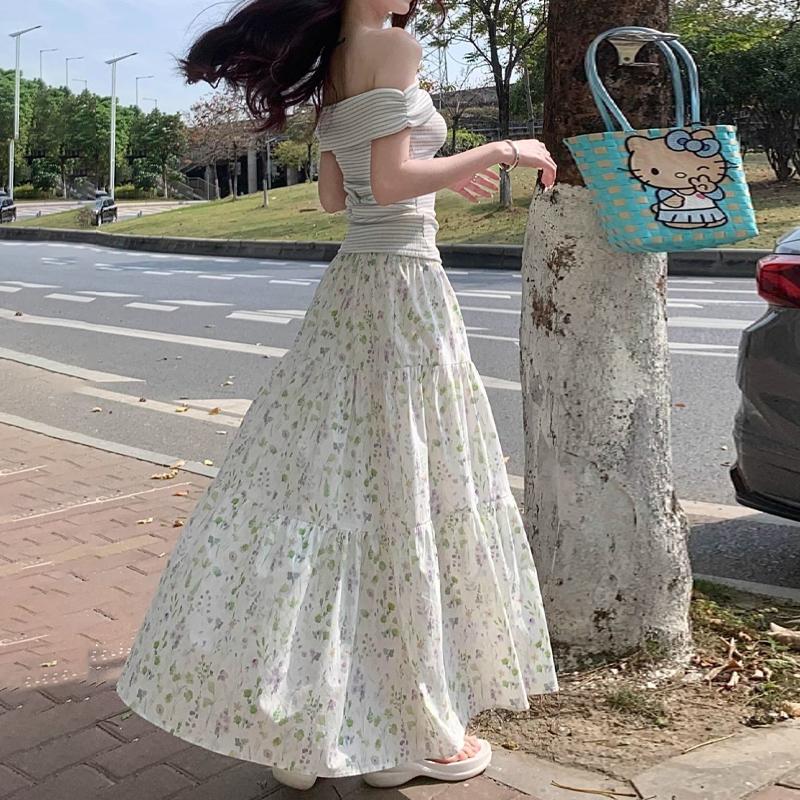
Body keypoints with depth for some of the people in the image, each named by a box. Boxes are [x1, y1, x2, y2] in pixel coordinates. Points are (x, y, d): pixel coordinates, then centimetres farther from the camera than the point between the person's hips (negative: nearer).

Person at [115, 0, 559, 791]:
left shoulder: (332, 67, 17)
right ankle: (410, 732, 11)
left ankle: (293, 714, 18)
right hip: (401, 284, -8)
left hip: (349, 286, 9)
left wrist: (439, 177, 29)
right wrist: (499, 152, -9)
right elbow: (388, 183, -18)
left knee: (331, 487, 10)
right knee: (403, 498, -2)